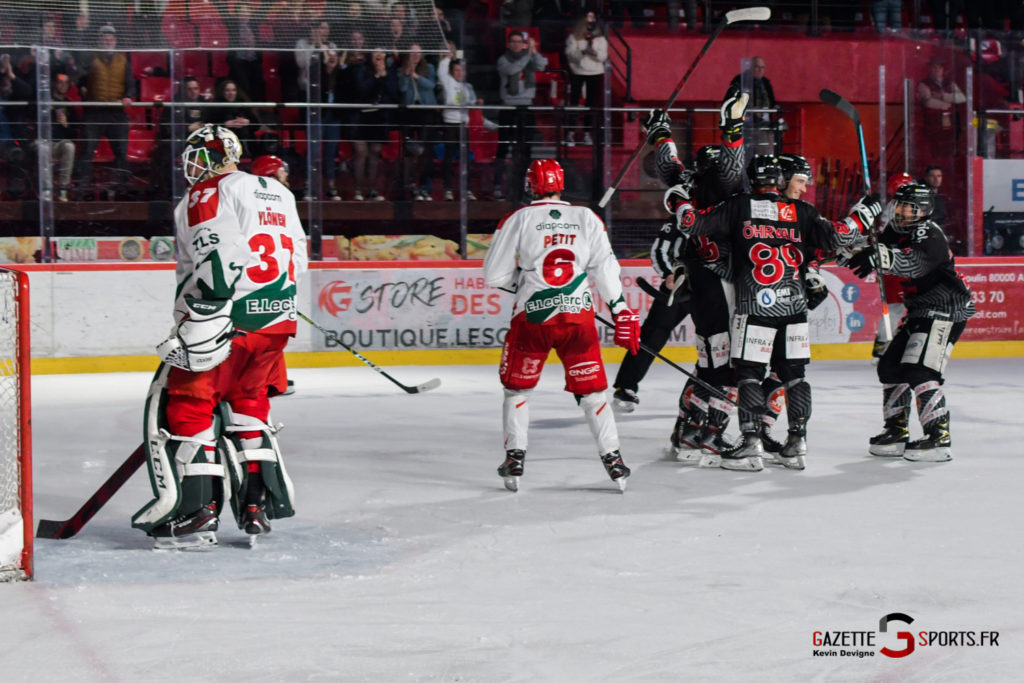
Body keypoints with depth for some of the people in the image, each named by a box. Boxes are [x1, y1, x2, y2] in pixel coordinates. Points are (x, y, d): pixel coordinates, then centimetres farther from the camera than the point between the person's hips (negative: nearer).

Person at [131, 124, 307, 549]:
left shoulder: (208, 195, -6)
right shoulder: (278, 194, 19)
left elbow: (217, 264, -19)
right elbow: (296, 261, 20)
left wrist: (194, 335, -23)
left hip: (232, 319, -8)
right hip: (278, 321, 8)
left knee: (181, 402, -2)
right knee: (246, 402, 23)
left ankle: (196, 511, -8)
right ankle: (258, 501, 20)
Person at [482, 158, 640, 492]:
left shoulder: (517, 220, 1)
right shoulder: (587, 218, 7)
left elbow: (494, 276, 0)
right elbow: (605, 268, 3)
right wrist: (622, 311, 8)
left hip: (532, 316, -1)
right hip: (579, 317, 2)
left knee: (517, 387, 16)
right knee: (591, 389, 11)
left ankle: (515, 457, 10)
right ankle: (612, 458, 8)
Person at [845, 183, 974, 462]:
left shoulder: (929, 235, -21)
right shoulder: (897, 231, 8)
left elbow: (916, 263, -40)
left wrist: (881, 257, -52)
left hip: (946, 311, -10)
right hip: (920, 312, 10)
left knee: (920, 371, -20)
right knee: (890, 366, 10)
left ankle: (940, 437, -18)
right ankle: (897, 431, 20)